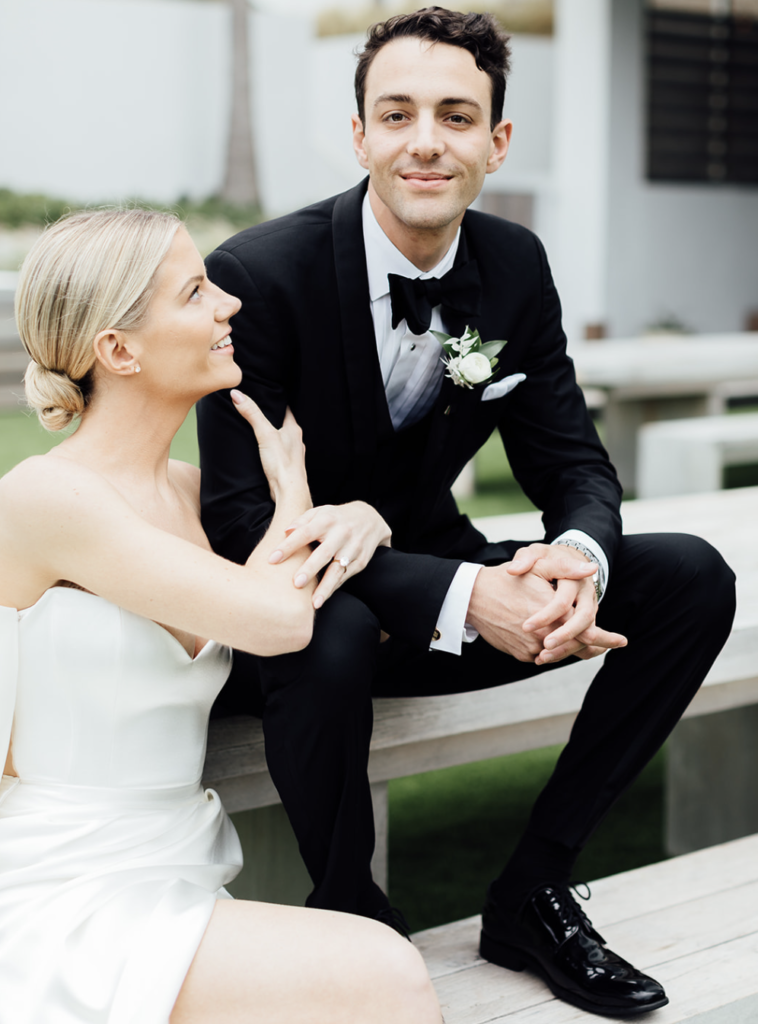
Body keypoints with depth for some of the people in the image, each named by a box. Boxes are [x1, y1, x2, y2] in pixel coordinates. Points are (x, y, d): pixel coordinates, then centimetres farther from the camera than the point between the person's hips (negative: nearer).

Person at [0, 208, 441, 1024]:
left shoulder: (189, 492, 9)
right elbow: (276, 620, -19)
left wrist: (352, 518, -4)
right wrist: (293, 490, 1)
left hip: (185, 885, 7)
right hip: (66, 907, -7)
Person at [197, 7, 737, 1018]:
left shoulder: (516, 264, -3)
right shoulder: (256, 275, -21)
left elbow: (575, 462, 0)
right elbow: (242, 519, -25)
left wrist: (576, 558, -27)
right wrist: (462, 599, -35)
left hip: (434, 573, 6)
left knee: (692, 578, -10)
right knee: (332, 633, -40)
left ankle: (531, 892, -2)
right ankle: (347, 919, -11)